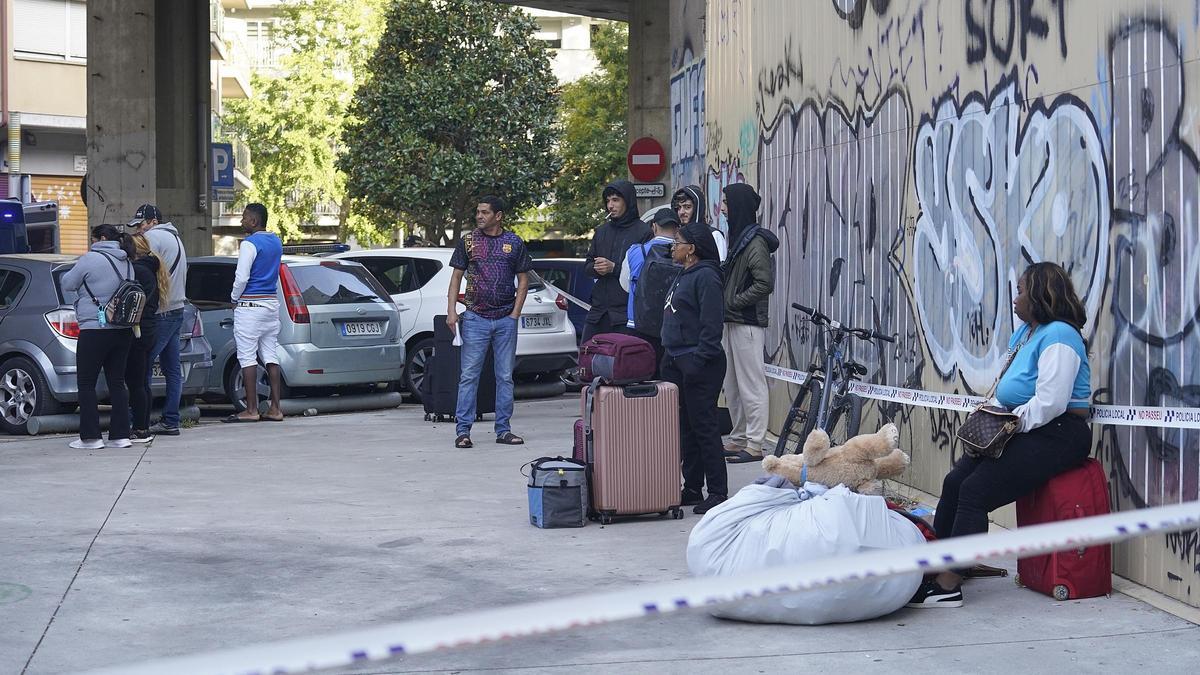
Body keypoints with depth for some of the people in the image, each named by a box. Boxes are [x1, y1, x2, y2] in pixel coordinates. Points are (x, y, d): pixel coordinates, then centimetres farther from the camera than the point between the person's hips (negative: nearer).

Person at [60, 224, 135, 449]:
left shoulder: (90, 259, -10)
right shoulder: (126, 263, 12)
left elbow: (67, 284, -3)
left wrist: (71, 273, 18)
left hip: (95, 328, -7)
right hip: (123, 330, 7)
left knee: (86, 384, 1)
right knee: (117, 382, 10)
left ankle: (90, 437, -2)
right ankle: (120, 435, 7)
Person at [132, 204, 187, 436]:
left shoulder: (154, 237, -9)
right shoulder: (175, 237, 23)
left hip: (159, 314, -10)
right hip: (176, 310, 10)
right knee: (173, 370, 9)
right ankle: (170, 421, 11)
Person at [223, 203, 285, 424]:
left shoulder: (250, 244, -13)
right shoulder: (276, 242, 13)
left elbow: (241, 277, -16)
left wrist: (234, 297, -1)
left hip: (250, 306, -8)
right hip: (272, 303, 8)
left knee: (248, 358, -5)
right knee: (271, 356, 8)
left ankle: (251, 410, -6)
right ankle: (275, 408, 6)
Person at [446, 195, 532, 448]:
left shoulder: (514, 243, 6)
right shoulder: (468, 241, 5)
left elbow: (523, 281, 8)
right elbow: (456, 277, 6)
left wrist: (515, 314, -1)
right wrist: (451, 311, -4)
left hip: (506, 320, 1)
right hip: (475, 318, -1)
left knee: (505, 377, 5)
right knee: (469, 376, -4)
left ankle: (503, 430, 12)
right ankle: (463, 430, -2)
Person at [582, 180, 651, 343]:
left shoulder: (643, 231, -5)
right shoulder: (602, 231, 16)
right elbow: (588, 264, 20)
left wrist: (614, 268, -14)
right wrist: (596, 268, -4)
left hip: (626, 312, -6)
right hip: (599, 309, 6)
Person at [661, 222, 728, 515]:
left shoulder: (706, 277, -13)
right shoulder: (684, 276, 18)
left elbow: (711, 323, -18)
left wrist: (699, 360, -21)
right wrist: (669, 358, 19)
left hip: (699, 363, -10)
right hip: (677, 363, 10)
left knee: (703, 426, -7)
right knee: (684, 427, 12)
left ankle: (718, 492, -3)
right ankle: (692, 488, 18)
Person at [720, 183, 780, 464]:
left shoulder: (756, 241, -14)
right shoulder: (738, 236, 15)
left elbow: (764, 283, -20)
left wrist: (734, 302, -16)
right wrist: (728, 305, 10)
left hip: (748, 324, -10)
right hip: (733, 322, 10)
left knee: (751, 384, -5)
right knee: (732, 385, 15)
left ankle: (754, 445, -2)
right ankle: (739, 439, 23)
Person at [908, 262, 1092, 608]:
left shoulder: (1057, 337, -14)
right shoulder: (1024, 333, 19)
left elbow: (1050, 403, -24)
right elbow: (1007, 391, 22)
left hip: (1056, 436, -10)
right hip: (1025, 432, 10)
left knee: (975, 490, -20)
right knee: (954, 481, -2)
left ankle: (948, 585, -20)